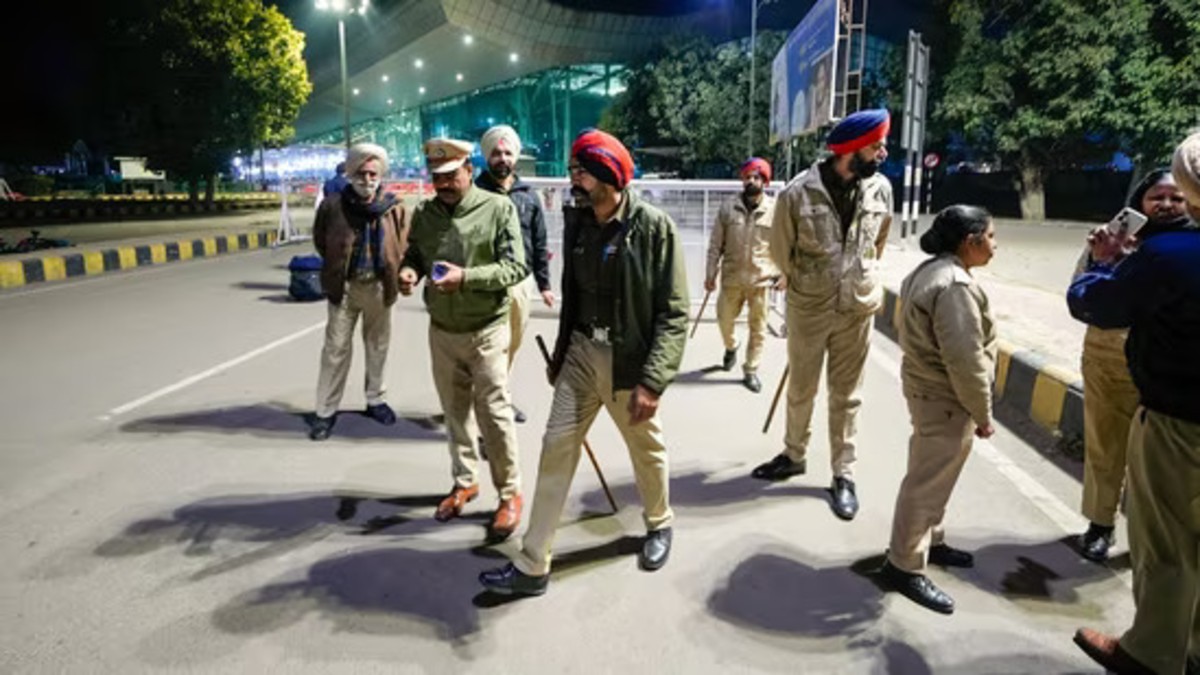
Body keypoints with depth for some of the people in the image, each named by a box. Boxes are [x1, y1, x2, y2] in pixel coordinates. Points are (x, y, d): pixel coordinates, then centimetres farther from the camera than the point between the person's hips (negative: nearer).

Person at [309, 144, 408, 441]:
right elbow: (320, 241, 6)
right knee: (336, 348, 3)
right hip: (344, 286, -1)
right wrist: (338, 266, 5)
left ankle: (375, 399, 33)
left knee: (377, 346, 15)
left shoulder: (395, 209, -7)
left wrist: (393, 273, -3)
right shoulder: (332, 205, -10)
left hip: (379, 287, 2)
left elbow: (404, 246, 4)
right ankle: (325, 411, 13)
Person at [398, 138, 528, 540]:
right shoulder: (424, 213, 3)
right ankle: (465, 482, 33)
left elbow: (515, 267, -14)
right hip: (441, 330, 5)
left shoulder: (498, 208, -11)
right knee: (454, 411, 15)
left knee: (494, 413, 0)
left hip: (486, 330, -4)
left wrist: (466, 276, -26)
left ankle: (510, 494, 15)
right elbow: (414, 255, 14)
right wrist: (408, 270, -10)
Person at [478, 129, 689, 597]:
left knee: (647, 450, 15)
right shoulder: (577, 223, 2)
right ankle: (531, 565, 11)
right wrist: (560, 353, 18)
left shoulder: (654, 227, -15)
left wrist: (653, 379, -22)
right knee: (556, 448, 2)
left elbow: (674, 313, -16)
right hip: (582, 353, 5)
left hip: (630, 360, -4)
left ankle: (659, 524, 45)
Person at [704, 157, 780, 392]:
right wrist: (710, 273, 0)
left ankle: (751, 371, 20)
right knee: (724, 319, 13)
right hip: (731, 278, 1)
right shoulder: (728, 207, -1)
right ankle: (730, 347, 46)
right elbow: (715, 244, 2)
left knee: (758, 328, 5)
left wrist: (783, 274, -3)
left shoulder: (775, 209, -4)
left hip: (761, 280, -1)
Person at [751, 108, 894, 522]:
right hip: (808, 309, -1)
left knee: (847, 395, 10)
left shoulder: (881, 189, -6)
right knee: (800, 390, 14)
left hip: (858, 309, 2)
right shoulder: (798, 193, -17)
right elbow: (781, 250, -2)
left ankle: (843, 474, 22)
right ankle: (794, 456, 35)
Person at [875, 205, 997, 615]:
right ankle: (905, 566, 10)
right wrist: (983, 414, -14)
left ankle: (929, 541, 39)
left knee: (932, 477, 23)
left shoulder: (929, 271, 9)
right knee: (928, 482, -1)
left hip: (929, 389, 11)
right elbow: (965, 360, -26)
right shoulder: (956, 286, -24)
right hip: (945, 398, -11)